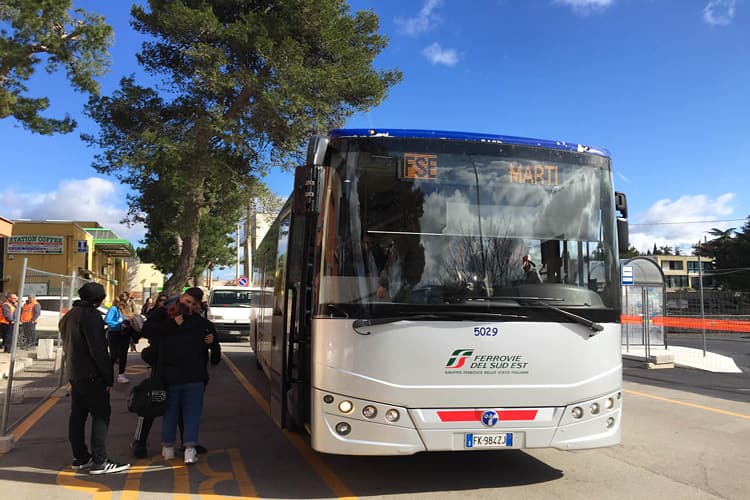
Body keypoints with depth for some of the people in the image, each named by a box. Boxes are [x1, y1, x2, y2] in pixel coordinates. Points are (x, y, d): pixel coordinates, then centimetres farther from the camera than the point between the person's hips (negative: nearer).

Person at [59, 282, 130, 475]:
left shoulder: (68, 316, 15)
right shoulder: (91, 315, -16)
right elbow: (98, 349, -20)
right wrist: (109, 376, -15)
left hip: (74, 373, 10)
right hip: (91, 375, -10)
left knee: (78, 415, 13)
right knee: (101, 415, -7)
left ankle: (80, 457, 20)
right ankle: (99, 462, -8)